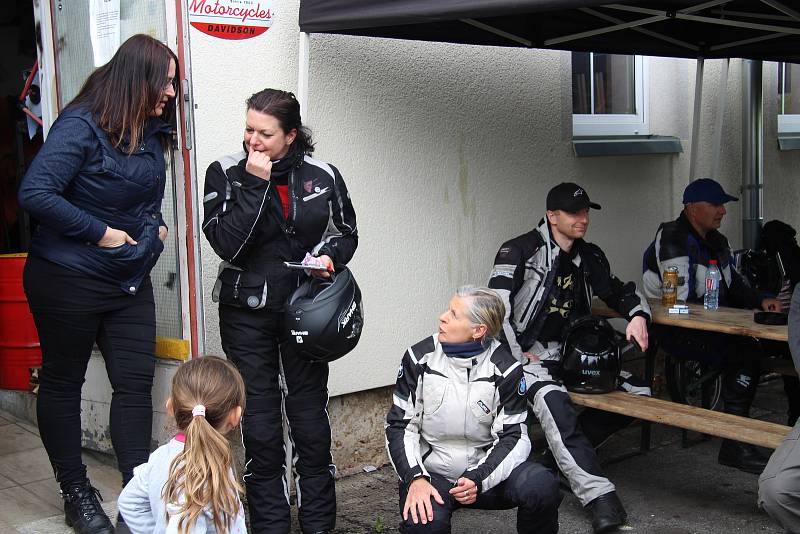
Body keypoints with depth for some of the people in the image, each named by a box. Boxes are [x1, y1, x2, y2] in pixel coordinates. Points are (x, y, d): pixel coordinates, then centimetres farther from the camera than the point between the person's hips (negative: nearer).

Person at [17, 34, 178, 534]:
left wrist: (156, 224, 5)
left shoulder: (151, 132, 6)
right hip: (68, 280, -7)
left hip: (130, 281, 7)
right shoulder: (81, 125, -18)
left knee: (136, 383, 4)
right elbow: (35, 193, -25)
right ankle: (76, 493, 22)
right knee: (62, 383, 9)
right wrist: (101, 233, -22)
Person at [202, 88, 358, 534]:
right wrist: (257, 183, -20)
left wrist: (331, 256, -9)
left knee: (311, 421, 7)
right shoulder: (226, 173, -5)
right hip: (247, 313, 0)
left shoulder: (323, 176, -1)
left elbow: (346, 233, 12)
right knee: (260, 426, 7)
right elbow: (228, 244, -16)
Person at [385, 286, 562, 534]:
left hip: (484, 467, 1)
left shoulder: (505, 368, -6)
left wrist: (478, 480, -23)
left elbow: (513, 437, -6)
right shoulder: (420, 357, -5)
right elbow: (400, 425, -3)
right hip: (431, 473, -1)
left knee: (542, 485, -28)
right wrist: (416, 479, -19)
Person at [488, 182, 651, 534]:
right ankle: (600, 500, -41)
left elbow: (619, 292, 24)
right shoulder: (519, 252, -9)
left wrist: (638, 316, 2)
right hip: (528, 356, -7)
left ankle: (561, 457, -2)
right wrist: (517, 359, -18)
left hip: (572, 355, 7)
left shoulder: (589, 257, 11)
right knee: (554, 402, -37)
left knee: (638, 392, -7)